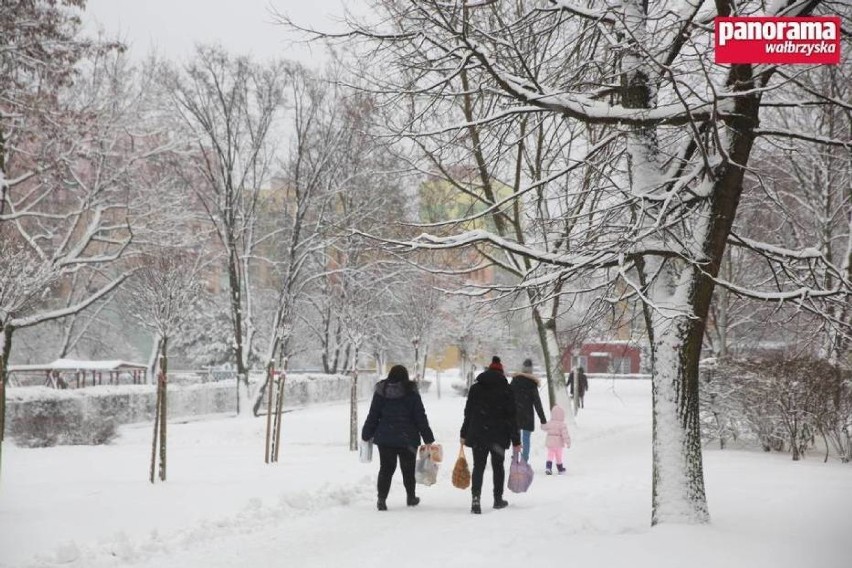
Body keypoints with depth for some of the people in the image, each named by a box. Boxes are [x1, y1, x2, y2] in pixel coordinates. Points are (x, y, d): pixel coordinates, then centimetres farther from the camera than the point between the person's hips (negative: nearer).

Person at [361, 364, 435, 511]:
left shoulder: (381, 392, 0)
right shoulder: (411, 393, -5)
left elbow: (373, 416, 3)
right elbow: (421, 418, -4)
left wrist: (366, 436, 12)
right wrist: (428, 439, 0)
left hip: (384, 438, 1)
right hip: (407, 439, -1)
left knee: (386, 469, 6)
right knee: (408, 469, 14)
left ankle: (382, 498, -5)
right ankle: (411, 497, 28)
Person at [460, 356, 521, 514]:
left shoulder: (476, 387, 4)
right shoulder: (506, 390, -3)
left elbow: (468, 412, 6)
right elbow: (511, 416, -4)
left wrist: (464, 434, 14)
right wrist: (516, 440, -1)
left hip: (477, 435, 1)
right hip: (499, 436, -1)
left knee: (478, 467, 1)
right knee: (498, 467, 14)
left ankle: (475, 498, -17)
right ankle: (498, 499, 23)